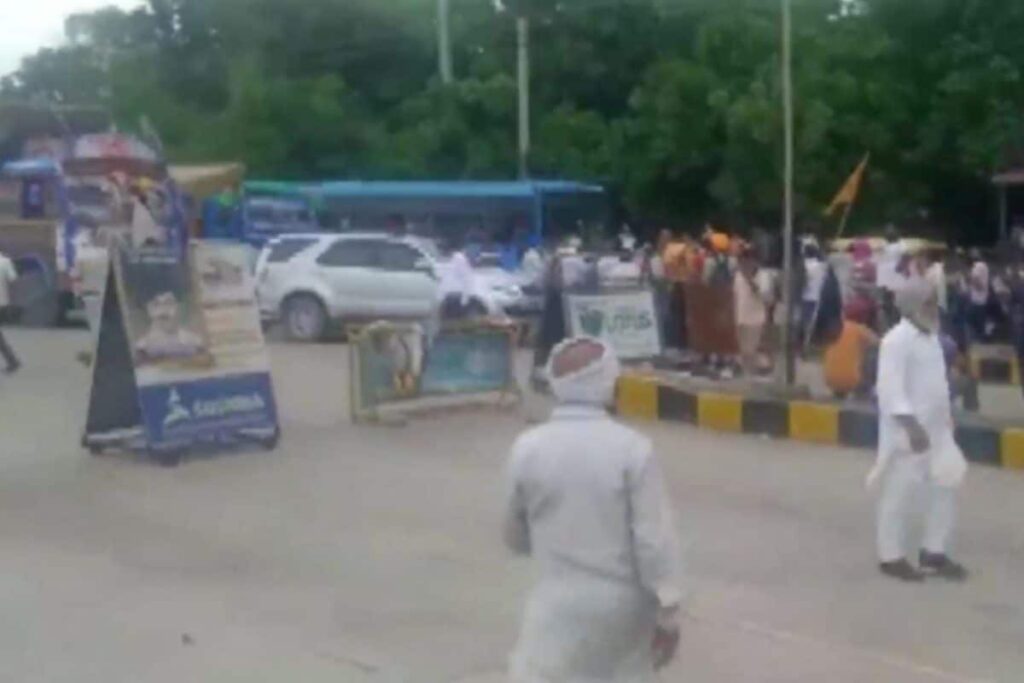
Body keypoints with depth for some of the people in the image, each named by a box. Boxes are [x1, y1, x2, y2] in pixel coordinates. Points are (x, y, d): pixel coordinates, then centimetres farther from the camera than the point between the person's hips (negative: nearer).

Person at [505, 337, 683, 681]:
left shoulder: (527, 448, -7)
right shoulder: (632, 447, -11)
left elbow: (515, 537, 6)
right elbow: (655, 539, -11)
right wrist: (668, 613, -2)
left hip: (562, 604, -1)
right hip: (625, 603, 1)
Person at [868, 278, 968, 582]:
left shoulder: (932, 337, 13)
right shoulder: (897, 340, -16)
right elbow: (890, 389, -23)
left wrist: (947, 418, 20)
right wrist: (912, 425, -27)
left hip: (936, 430, 9)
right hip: (907, 432, -9)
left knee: (946, 489, 13)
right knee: (899, 495, 1)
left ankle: (934, 553, 26)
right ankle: (891, 556, 14)